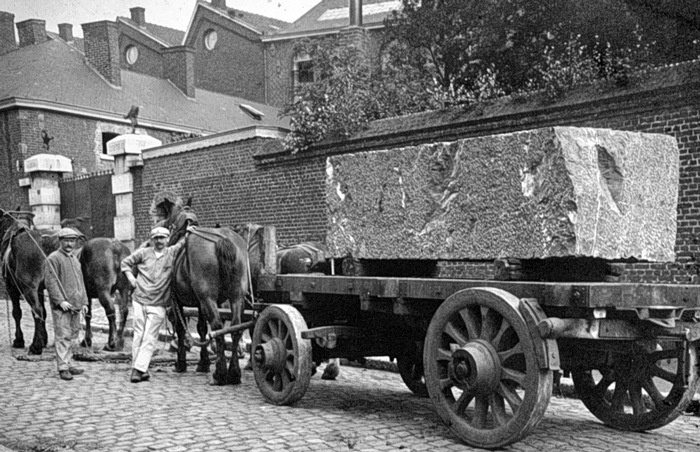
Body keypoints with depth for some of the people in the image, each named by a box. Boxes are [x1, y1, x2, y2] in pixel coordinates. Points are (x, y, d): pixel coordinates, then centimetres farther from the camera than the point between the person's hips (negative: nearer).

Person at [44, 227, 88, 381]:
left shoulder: (75, 259, 19)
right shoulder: (53, 258, -5)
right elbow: (50, 282, -13)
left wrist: (84, 302, 16)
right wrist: (60, 301, -19)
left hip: (75, 305, 8)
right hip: (61, 306, -8)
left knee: (73, 336, 10)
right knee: (63, 336, -8)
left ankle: (68, 364, 19)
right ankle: (63, 368, -5)